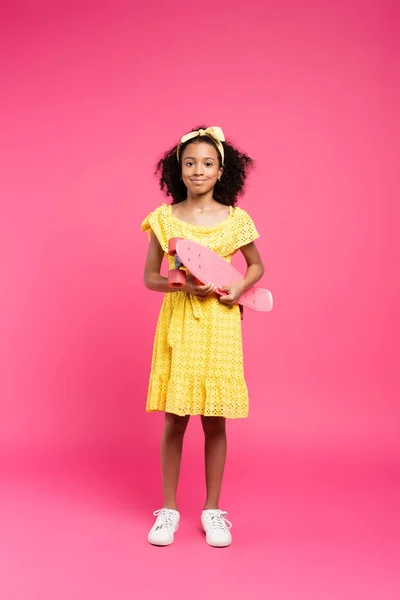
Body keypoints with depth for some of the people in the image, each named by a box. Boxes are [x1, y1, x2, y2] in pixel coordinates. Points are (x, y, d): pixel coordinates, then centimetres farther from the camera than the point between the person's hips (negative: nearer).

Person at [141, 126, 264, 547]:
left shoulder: (235, 219, 1)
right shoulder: (164, 217, 0)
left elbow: (257, 265, 13)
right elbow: (149, 277, 3)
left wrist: (239, 288, -7)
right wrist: (182, 284, -15)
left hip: (219, 324, 0)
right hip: (178, 322, 0)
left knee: (215, 420, 6)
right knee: (174, 420, 4)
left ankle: (212, 510, 22)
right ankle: (168, 509, 20)